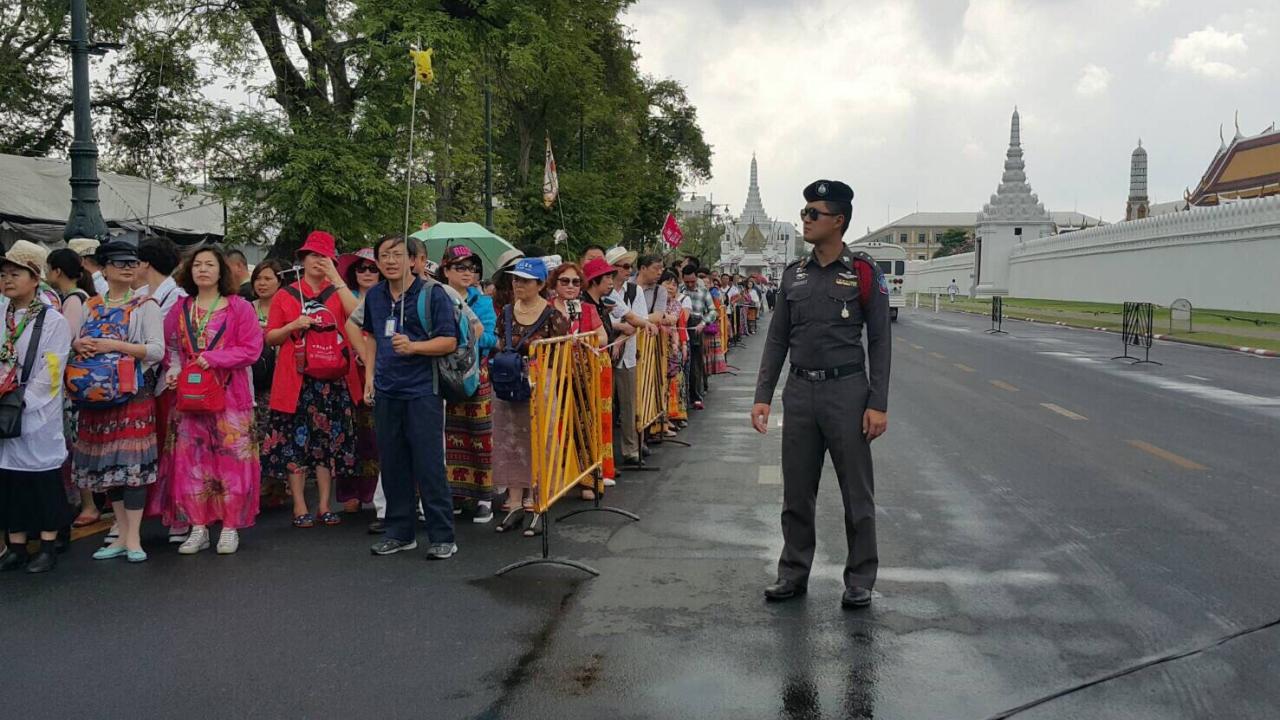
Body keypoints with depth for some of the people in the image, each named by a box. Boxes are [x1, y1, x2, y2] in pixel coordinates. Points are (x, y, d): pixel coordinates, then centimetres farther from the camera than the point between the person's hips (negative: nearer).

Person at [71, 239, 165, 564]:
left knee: (132, 461, -7)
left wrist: (113, 345, -16)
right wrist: (78, 345, -4)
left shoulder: (145, 305, -1)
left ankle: (133, 539, -2)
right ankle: (122, 534, 17)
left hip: (133, 392, -5)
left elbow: (157, 351, -10)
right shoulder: (91, 307, 14)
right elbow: (75, 343, 19)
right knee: (107, 462, 8)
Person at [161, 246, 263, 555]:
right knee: (190, 460, 3)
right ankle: (198, 528, 12)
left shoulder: (239, 307, -1)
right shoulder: (180, 308, 11)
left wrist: (213, 359, -16)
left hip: (229, 394, -4)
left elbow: (251, 349, -7)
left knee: (231, 459, -2)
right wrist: (173, 369, -4)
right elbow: (169, 346, 16)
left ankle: (230, 528, 7)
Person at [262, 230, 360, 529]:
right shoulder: (286, 296, 7)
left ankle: (324, 507, 13)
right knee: (296, 442, 0)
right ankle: (300, 508, 8)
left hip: (333, 381, 1)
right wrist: (294, 325, -11)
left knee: (330, 442, 5)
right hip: (298, 380, -1)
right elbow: (270, 338, 8)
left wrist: (335, 276, -11)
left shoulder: (338, 292, 9)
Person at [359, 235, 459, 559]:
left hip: (423, 391, -5)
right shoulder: (374, 296, 10)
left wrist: (413, 346, -24)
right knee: (392, 465, 11)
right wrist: (370, 376, 14)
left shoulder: (432, 293, -7)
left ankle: (443, 537, 4)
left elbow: (449, 341, -10)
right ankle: (399, 532, 23)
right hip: (386, 392, 6)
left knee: (429, 466, -4)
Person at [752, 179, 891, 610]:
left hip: (847, 391, -4)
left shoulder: (863, 274, -4)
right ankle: (794, 574, 24)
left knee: (857, 493, 5)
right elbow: (777, 339, 10)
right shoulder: (794, 275, 8)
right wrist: (763, 396, 3)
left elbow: (880, 342, -5)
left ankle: (860, 581, 18)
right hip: (800, 392, 4)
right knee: (796, 492, 11)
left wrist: (878, 404, -11)